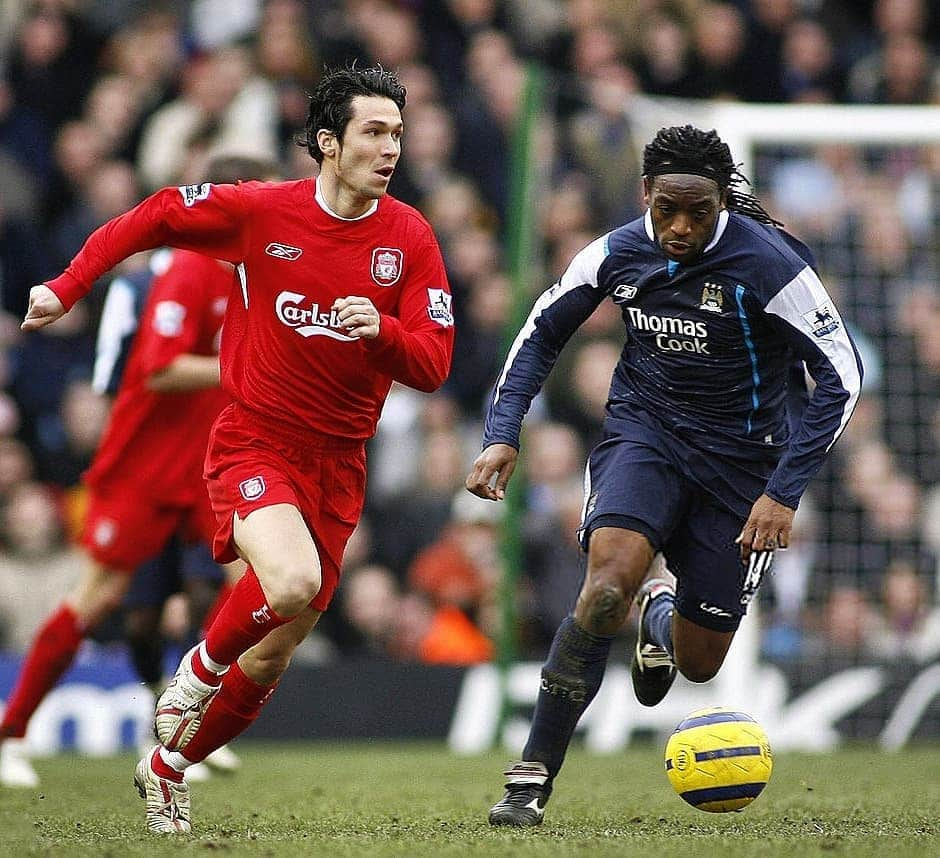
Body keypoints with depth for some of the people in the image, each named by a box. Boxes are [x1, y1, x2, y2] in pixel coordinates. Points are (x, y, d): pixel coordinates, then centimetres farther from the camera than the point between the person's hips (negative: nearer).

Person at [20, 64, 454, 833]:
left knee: (271, 659, 9)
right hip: (254, 444, -3)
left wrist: (381, 330, -25)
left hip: (338, 466, 4)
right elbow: (156, 216, 7)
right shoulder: (261, 211, -8)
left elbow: (432, 366, -5)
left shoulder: (410, 238, -2)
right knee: (293, 582, -32)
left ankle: (168, 769, 34)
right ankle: (198, 673, -1)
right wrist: (68, 286, 2)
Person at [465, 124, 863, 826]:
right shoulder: (616, 253, -8)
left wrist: (784, 491, -19)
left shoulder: (767, 263, -20)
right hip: (643, 433, 1)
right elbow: (541, 334, 8)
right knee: (609, 582, -29)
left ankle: (661, 612, 47)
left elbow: (842, 377, -15)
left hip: (739, 460, -1)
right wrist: (502, 435, -4)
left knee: (698, 662, 5)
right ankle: (532, 780, -22)